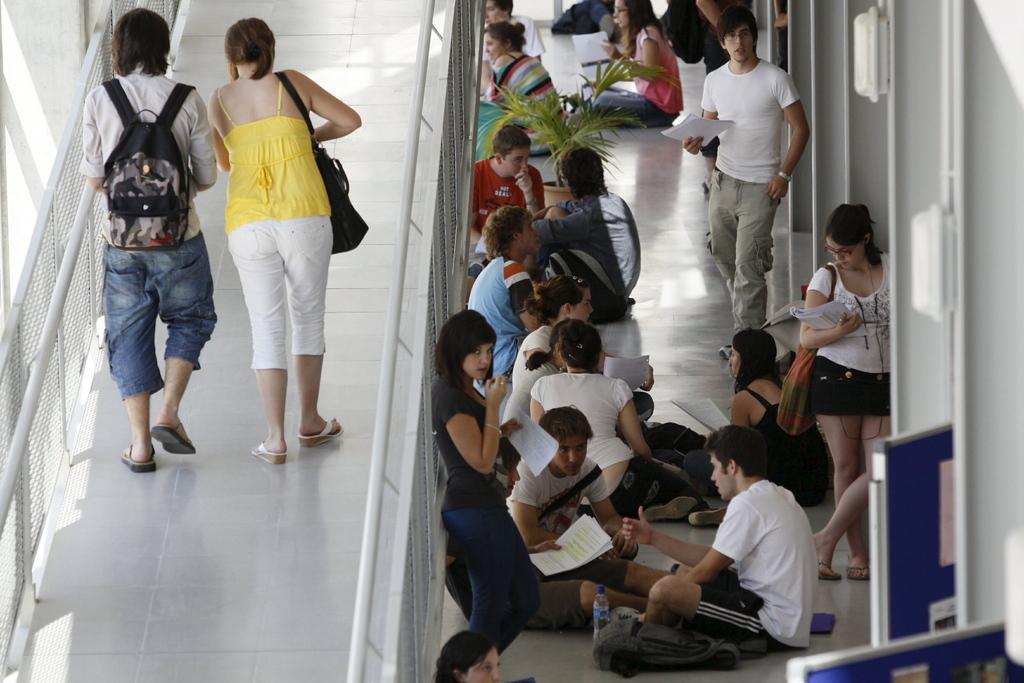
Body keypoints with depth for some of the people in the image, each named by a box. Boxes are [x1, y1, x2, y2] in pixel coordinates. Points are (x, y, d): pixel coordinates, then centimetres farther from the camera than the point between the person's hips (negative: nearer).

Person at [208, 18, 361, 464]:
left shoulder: (220, 101, 8)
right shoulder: (291, 84, 3)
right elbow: (350, 120, 12)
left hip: (247, 224, 1)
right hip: (304, 219, -1)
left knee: (266, 328, 4)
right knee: (308, 317, 15)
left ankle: (276, 439, -1)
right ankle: (310, 423, 25)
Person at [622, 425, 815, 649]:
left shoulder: (747, 504, -14)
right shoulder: (776, 497, 16)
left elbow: (706, 571, -9)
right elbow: (713, 558, 18)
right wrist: (654, 538, 18)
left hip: (774, 628, -11)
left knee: (664, 590, -17)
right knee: (686, 572, 25)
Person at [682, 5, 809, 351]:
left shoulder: (775, 79, -8)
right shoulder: (714, 80, 6)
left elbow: (800, 128, -4)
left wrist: (784, 174, -12)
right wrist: (696, 141, -8)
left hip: (760, 187, -5)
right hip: (724, 180, 6)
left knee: (747, 267, -11)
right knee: (724, 257, 12)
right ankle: (751, 320, 32)